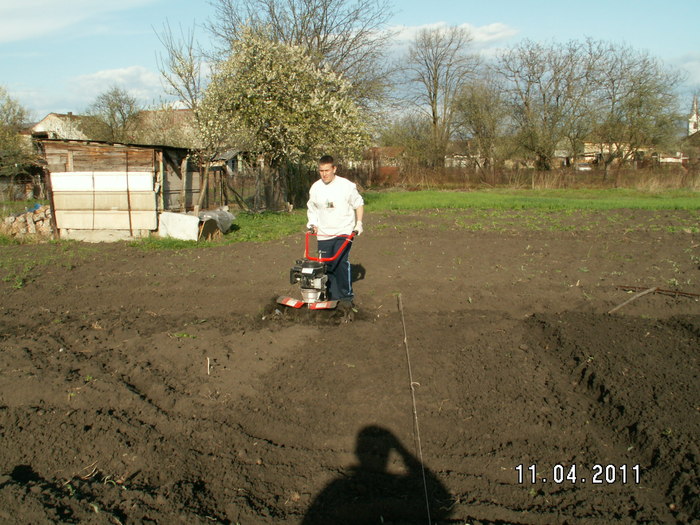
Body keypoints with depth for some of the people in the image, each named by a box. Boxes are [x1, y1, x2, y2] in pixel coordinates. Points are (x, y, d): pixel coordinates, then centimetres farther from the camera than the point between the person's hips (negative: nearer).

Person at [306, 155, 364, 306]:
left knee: (342, 263, -12)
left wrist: (359, 223, -3)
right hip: (323, 235, 4)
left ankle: (346, 296, 2)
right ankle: (333, 296, 17)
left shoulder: (347, 186, -6)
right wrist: (312, 223, 7)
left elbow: (359, 204, 5)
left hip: (343, 232, -4)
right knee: (327, 266, 5)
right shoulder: (315, 188, 5)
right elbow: (311, 207, 20)